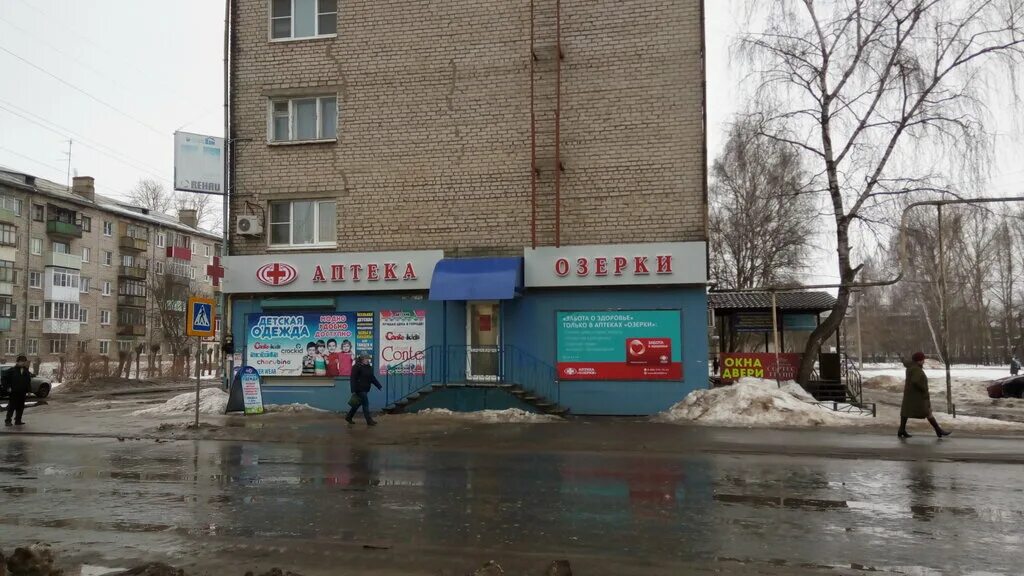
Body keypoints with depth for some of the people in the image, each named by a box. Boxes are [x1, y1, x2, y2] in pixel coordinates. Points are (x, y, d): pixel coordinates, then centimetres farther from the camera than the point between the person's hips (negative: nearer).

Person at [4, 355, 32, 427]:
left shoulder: (26, 371, 10)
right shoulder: (12, 370, -6)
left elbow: (29, 381, 14)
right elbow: (5, 377, -4)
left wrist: (28, 390, 9)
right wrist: (7, 386, -8)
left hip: (22, 392, 5)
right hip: (14, 392, -5)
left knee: (20, 407, 8)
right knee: (11, 407, -3)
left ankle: (18, 421, 15)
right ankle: (8, 420, 4)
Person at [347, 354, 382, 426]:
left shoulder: (369, 367, 12)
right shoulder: (356, 367, -13)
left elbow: (372, 378, 19)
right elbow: (353, 379, -17)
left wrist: (379, 386, 15)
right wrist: (353, 390, -22)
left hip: (365, 389, 9)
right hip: (360, 389, -9)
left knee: (358, 403, 16)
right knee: (365, 404, -8)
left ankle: (349, 417, 31)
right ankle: (369, 421, -3)